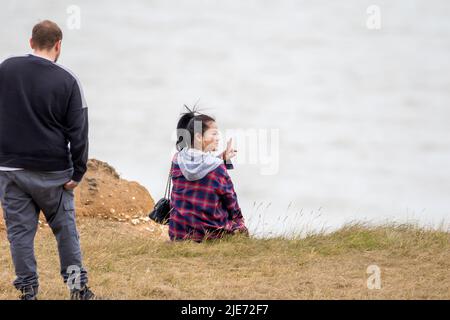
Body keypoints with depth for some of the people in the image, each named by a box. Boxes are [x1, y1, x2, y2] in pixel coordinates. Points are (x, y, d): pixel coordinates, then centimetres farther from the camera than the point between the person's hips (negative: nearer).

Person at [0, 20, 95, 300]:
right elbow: (78, 130, -7)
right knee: (65, 229, 12)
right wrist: (78, 172, -3)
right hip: (52, 172, -1)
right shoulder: (68, 81, -7)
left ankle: (28, 290, 8)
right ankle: (78, 286, 13)